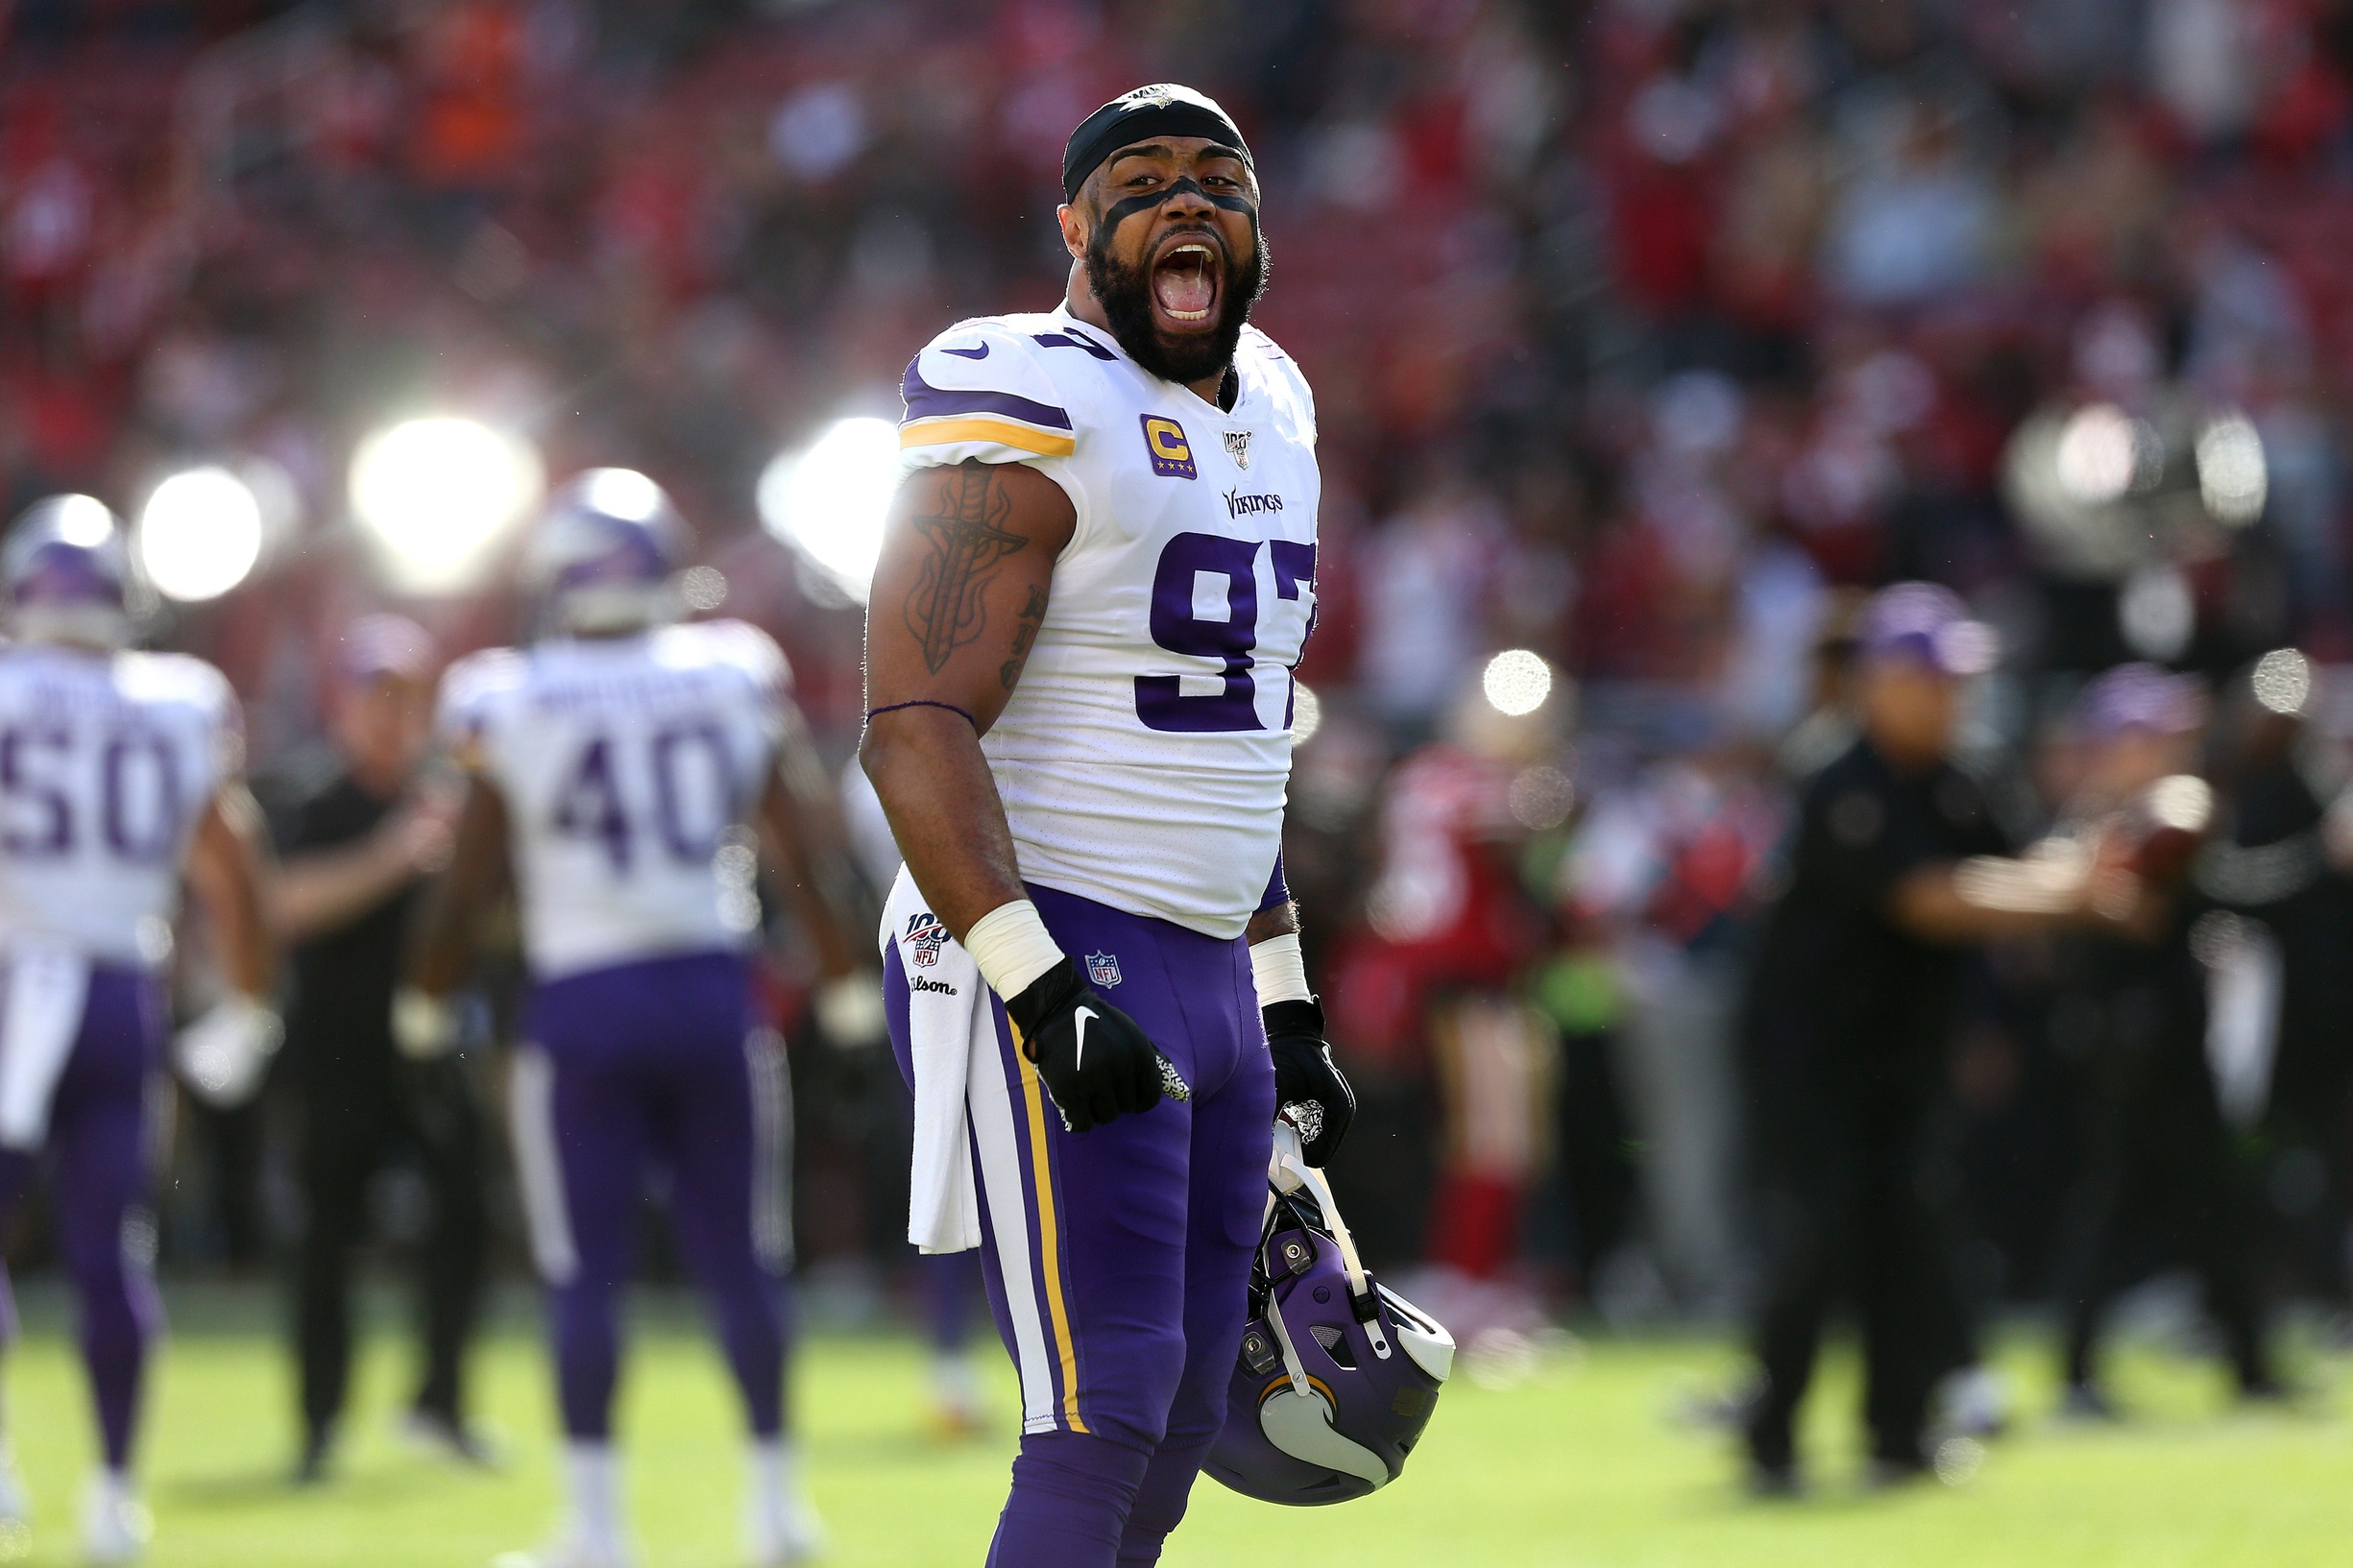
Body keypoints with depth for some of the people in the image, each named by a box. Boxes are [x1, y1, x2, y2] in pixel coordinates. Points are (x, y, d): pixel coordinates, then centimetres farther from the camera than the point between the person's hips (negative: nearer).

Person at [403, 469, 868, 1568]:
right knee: (739, 1258, 11)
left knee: (585, 1270, 3)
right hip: (711, 987, 2)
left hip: (583, 999, -2)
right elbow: (805, 852, 4)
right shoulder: (734, 684, 0)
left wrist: (426, 999, 16)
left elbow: (472, 883, -1)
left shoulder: (516, 707, -6)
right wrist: (843, 973, 19)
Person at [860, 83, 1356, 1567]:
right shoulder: (1031, 413, -11)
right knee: (1105, 1421, -15)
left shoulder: (1268, 415, 16)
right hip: (1053, 957, -9)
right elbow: (916, 728, -18)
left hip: (1211, 976, 9)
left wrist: (1285, 1005, 24)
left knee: (1175, 1439, 7)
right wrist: (1042, 989, -27)